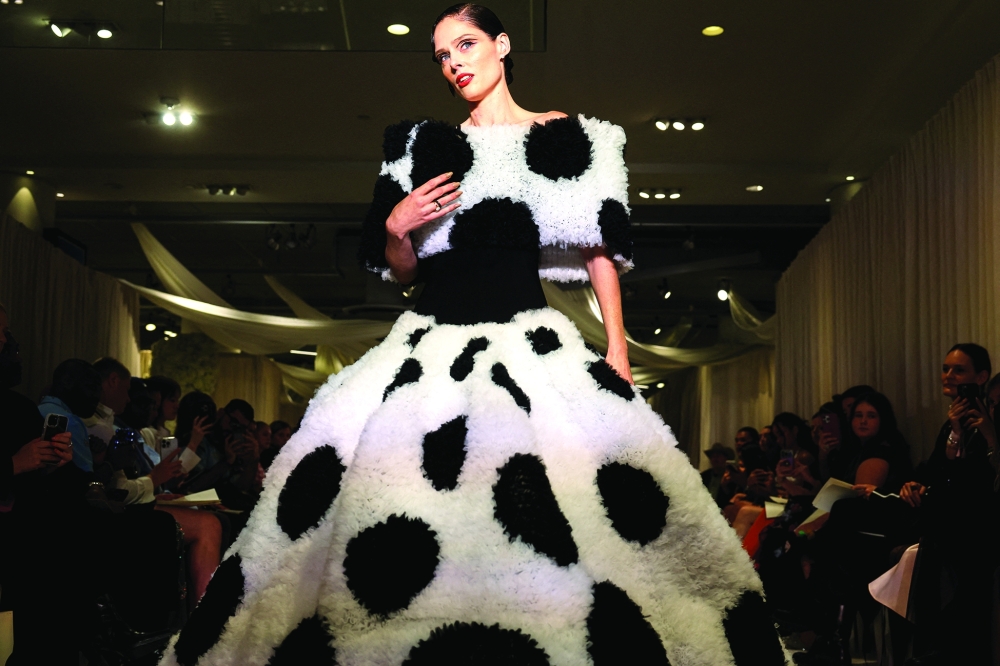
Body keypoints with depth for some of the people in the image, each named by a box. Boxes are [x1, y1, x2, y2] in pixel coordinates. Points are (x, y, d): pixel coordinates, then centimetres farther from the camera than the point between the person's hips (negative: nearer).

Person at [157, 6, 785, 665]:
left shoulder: (562, 137, 10)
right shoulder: (427, 147, 18)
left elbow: (600, 248, 6)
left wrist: (617, 350, -3)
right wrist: (395, 228, -3)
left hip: (526, 338, -3)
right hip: (431, 345, 3)